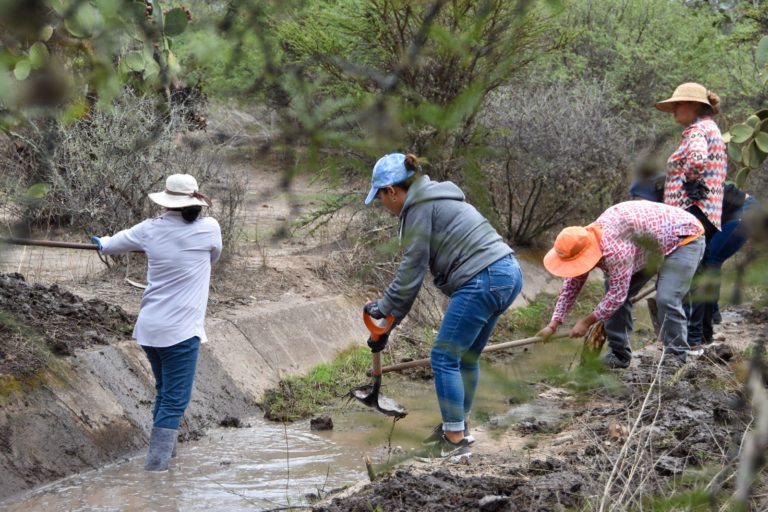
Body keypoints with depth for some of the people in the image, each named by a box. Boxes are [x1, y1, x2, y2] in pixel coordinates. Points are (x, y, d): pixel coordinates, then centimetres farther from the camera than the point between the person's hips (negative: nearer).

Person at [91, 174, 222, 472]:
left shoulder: (149, 230, 2)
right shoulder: (209, 229, -9)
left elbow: (114, 245, 20)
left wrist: (103, 244, 43)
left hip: (149, 329, 5)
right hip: (180, 332, -5)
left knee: (165, 392, 23)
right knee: (174, 400, -4)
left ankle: (163, 447, 33)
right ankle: (157, 464, -11)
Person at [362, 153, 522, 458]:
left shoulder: (419, 209, -6)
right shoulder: (434, 199, 24)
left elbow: (412, 269, -6)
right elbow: (416, 268, 24)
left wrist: (385, 306, 5)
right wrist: (390, 308, 23)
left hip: (482, 281, -10)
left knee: (444, 358, -1)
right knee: (467, 357, 19)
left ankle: (455, 438, 3)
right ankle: (458, 426, 30)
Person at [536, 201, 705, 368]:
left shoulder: (615, 249, -40)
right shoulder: (582, 241, -12)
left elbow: (618, 293, -31)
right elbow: (571, 285, -3)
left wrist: (587, 322, -21)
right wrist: (553, 325, -7)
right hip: (650, 245, 9)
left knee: (667, 299, -24)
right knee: (614, 293, 2)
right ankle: (618, 356, 10)